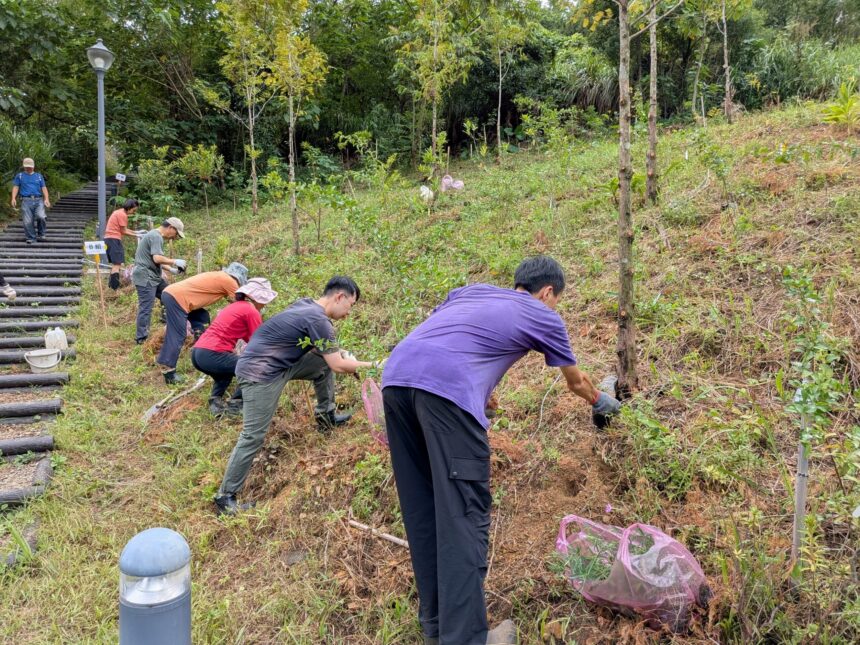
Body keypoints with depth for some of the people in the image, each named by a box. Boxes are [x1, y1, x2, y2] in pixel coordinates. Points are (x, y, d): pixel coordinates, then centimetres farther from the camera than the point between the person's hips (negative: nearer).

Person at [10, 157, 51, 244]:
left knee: (41, 216, -22)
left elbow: (44, 188, 11)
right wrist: (13, 198, -6)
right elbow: (16, 187, 10)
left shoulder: (39, 176, 18)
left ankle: (41, 233, 0)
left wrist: (46, 199, -4)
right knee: (28, 221, -6)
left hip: (38, 200, 0)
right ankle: (31, 238, 3)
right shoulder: (19, 176, 16)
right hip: (26, 201, 0)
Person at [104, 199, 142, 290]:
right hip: (114, 239, -11)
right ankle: (114, 288, -18)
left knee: (115, 264, 17)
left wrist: (136, 232, 13)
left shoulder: (119, 212, 19)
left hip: (108, 238, 11)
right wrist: (136, 235, -5)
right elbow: (124, 231, -11)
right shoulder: (123, 215, -12)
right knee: (117, 264, -13)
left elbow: (123, 229, 19)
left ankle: (111, 286, 21)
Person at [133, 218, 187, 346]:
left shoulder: (155, 235, 19)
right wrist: (175, 262, -12)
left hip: (153, 277, 11)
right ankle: (141, 339, 0)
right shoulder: (156, 236, -15)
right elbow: (157, 258, -25)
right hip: (145, 278, -11)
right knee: (146, 309, -6)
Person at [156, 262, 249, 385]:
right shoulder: (228, 281, -2)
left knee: (202, 317, 21)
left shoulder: (219, 277, 22)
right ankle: (169, 374, -6)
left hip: (172, 293, 10)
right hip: (176, 298, -10)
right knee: (177, 336, -8)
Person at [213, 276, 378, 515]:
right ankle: (225, 497, 5)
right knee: (253, 437, -5)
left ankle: (326, 416, 21)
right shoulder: (318, 320, -19)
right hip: (261, 374, -10)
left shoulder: (306, 304, 7)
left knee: (323, 363, 9)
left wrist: (337, 353, 13)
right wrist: (370, 365, -1)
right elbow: (338, 366, -15)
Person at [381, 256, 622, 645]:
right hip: (446, 388, -6)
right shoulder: (544, 316, 21)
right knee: (463, 518, 0)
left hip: (395, 375, 7)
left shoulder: (470, 290, 32)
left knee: (422, 511, 14)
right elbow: (576, 382, 36)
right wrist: (601, 401, 59)